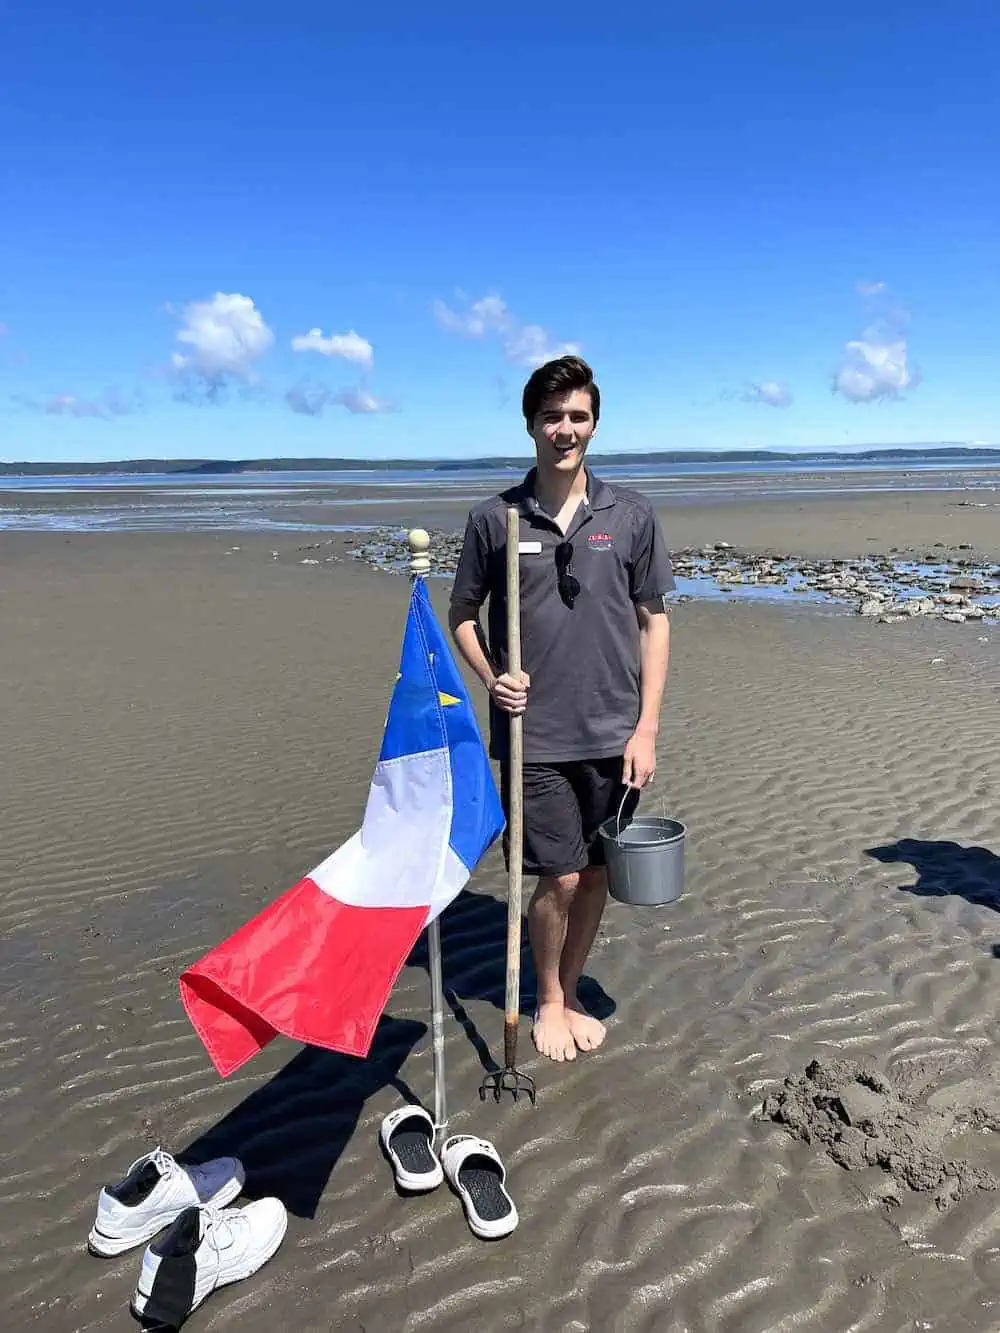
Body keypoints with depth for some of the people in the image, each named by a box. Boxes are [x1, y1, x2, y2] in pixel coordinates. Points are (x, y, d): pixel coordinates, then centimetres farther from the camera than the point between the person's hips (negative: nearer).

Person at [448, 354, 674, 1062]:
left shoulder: (631, 513, 2)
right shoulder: (494, 518, -1)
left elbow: (654, 621, 4)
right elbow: (462, 614, 10)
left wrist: (646, 728, -1)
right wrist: (492, 677, -9)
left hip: (613, 737, 2)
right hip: (533, 736, -1)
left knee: (597, 874, 11)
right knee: (560, 877, 1)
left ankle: (571, 994, 35)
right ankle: (548, 1001, 29)